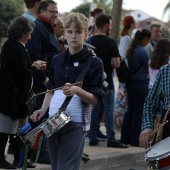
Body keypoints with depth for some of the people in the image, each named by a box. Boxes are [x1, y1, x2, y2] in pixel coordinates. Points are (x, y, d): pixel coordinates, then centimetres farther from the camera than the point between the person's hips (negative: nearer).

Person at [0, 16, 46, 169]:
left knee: (15, 129, 14)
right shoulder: (18, 50, -22)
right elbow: (24, 74, -23)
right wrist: (35, 68, -6)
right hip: (14, 96, -10)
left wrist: (33, 66, 6)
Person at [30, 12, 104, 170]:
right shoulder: (57, 60, 11)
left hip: (76, 123, -6)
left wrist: (77, 90, -26)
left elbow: (94, 99, -9)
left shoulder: (94, 63, -6)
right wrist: (43, 110, 4)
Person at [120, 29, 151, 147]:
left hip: (130, 83, 8)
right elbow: (150, 66, -10)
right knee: (139, 112, -1)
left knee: (131, 110, 14)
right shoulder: (142, 51, -17)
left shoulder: (131, 50, 8)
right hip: (141, 83, -8)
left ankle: (125, 137, 18)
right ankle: (135, 140, 3)